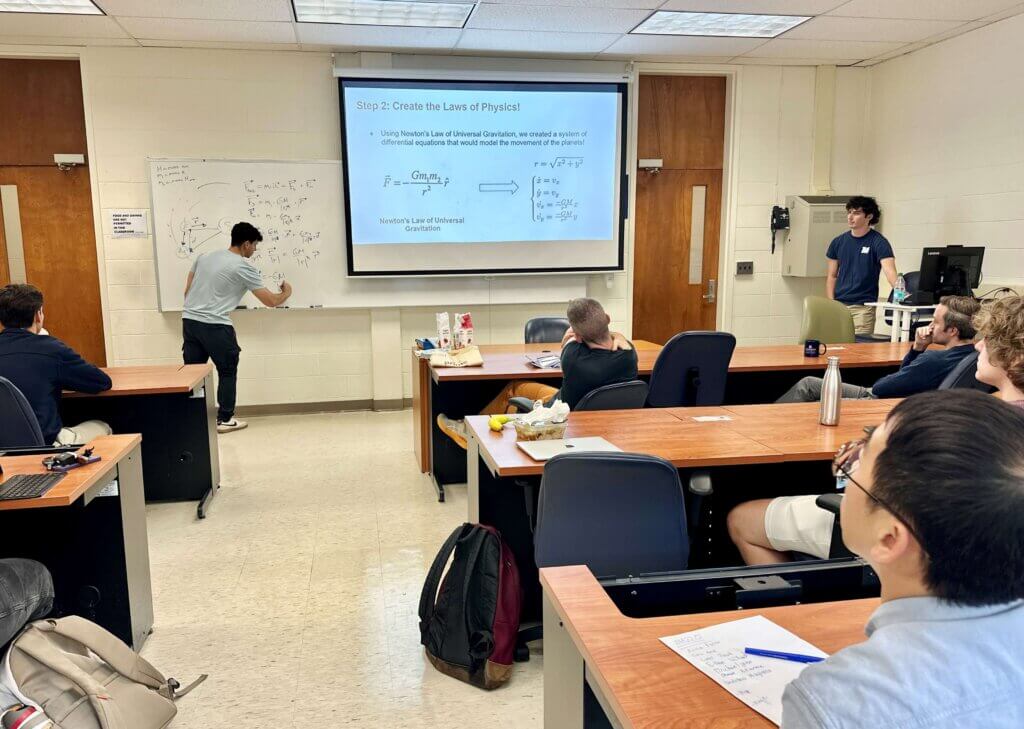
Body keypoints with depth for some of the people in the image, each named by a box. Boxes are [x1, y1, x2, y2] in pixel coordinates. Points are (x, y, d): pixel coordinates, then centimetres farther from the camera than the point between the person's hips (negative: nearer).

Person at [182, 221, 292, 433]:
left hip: (189, 320, 7)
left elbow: (187, 291, 17)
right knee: (228, 371, 9)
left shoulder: (204, 257, 14)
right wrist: (286, 293, 17)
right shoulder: (244, 268, -6)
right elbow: (270, 301, -4)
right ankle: (225, 420, 14)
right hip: (215, 326, -7)